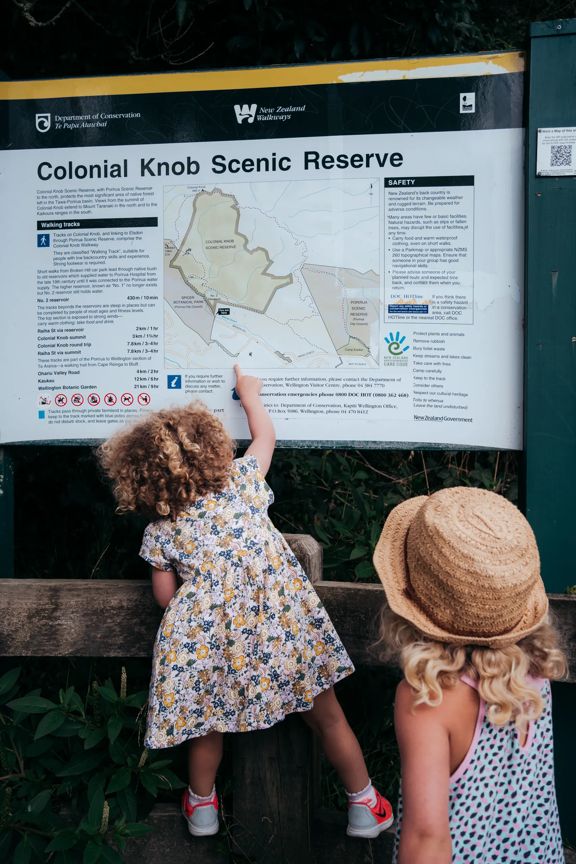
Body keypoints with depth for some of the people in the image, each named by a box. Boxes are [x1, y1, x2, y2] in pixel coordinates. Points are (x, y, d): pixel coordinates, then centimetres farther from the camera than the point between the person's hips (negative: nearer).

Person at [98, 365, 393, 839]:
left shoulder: (158, 532, 3)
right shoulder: (240, 480, 3)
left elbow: (167, 597, 7)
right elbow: (266, 436, 22)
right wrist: (250, 393, 37)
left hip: (210, 641, 1)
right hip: (283, 624, 0)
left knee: (208, 724, 25)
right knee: (327, 715, 15)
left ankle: (202, 805, 45)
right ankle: (364, 805, 28)